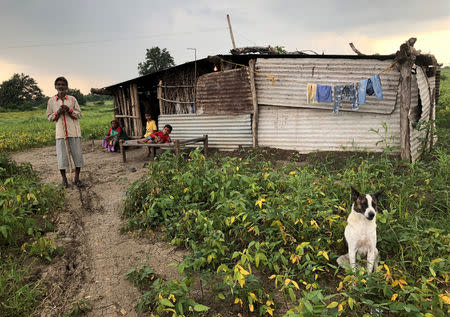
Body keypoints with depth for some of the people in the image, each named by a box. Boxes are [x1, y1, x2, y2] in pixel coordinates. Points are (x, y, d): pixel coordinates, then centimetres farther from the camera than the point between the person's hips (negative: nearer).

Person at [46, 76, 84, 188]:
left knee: (77, 154, 0)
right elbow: (49, 117, 12)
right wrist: (58, 113, -7)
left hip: (74, 131, 0)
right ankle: (64, 179, 12)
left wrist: (69, 110, -13)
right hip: (60, 132, 0)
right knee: (61, 156, -1)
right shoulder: (51, 101, 9)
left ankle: (76, 178, 11)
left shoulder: (72, 99, 6)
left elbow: (79, 115, 5)